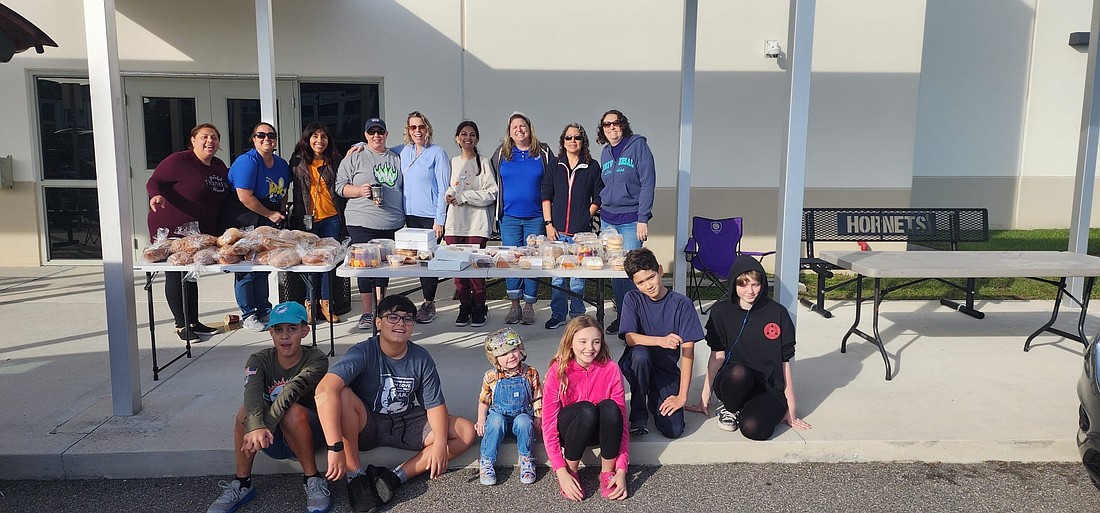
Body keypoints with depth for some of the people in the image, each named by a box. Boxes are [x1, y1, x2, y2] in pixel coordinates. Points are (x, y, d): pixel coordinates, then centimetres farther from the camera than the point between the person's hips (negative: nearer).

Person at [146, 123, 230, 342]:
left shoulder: (220, 167, 10)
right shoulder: (179, 160, -12)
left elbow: (222, 199, 18)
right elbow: (154, 182, -11)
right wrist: (156, 195, -32)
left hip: (200, 231, 8)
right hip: (171, 228, -8)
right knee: (176, 276, -1)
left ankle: (194, 322, 27)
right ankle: (181, 325, 8)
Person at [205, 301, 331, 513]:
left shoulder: (316, 359, -15)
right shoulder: (259, 360, -8)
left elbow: (291, 390, -34)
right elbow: (252, 393, -30)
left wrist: (267, 425, -51)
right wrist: (256, 427, -51)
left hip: (309, 434, -3)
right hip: (273, 440, 3)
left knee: (293, 412, -35)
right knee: (246, 412, -27)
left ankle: (314, 481, -17)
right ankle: (241, 485, -9)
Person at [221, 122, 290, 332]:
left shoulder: (281, 164, 9)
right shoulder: (247, 162, -16)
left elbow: (283, 193, 22)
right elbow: (245, 197, -22)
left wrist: (281, 213, 6)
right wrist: (270, 214, -14)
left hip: (268, 224, 8)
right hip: (244, 223, -8)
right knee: (246, 269, -4)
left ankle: (264, 311, 24)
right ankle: (248, 315, 5)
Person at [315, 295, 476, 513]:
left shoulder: (421, 358, -9)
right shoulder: (363, 353, -21)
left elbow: (435, 404, -8)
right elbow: (325, 389, -37)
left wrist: (440, 444, -28)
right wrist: (336, 448, -45)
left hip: (406, 425, 4)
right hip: (364, 426, -4)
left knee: (466, 432, -13)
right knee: (342, 394, -35)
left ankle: (396, 476, -20)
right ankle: (355, 476, -20)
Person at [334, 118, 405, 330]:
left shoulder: (396, 159, 16)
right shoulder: (354, 158, 5)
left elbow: (403, 189, 22)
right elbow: (340, 186, 2)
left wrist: (404, 215, 14)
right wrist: (360, 190, -15)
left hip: (392, 223, 3)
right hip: (362, 223, -3)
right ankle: (367, 313, 8)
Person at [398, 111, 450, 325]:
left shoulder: (437, 153, -6)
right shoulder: (404, 151, 10)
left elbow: (443, 189, -8)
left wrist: (439, 220, -12)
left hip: (431, 216, -6)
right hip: (411, 215, 6)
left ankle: (429, 304, 6)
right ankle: (428, 302, 17)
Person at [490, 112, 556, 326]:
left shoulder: (544, 152, 3)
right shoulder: (501, 153, 8)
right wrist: (498, 210, 9)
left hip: (535, 217, -1)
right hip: (509, 217, 2)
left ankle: (529, 306, 12)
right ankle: (514, 305, 14)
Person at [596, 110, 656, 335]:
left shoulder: (638, 145, -4)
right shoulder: (605, 153, 14)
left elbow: (648, 183, -9)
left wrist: (642, 219, -14)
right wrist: (603, 211, 14)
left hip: (631, 220, -6)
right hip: (608, 219, 6)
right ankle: (621, 315, 19)